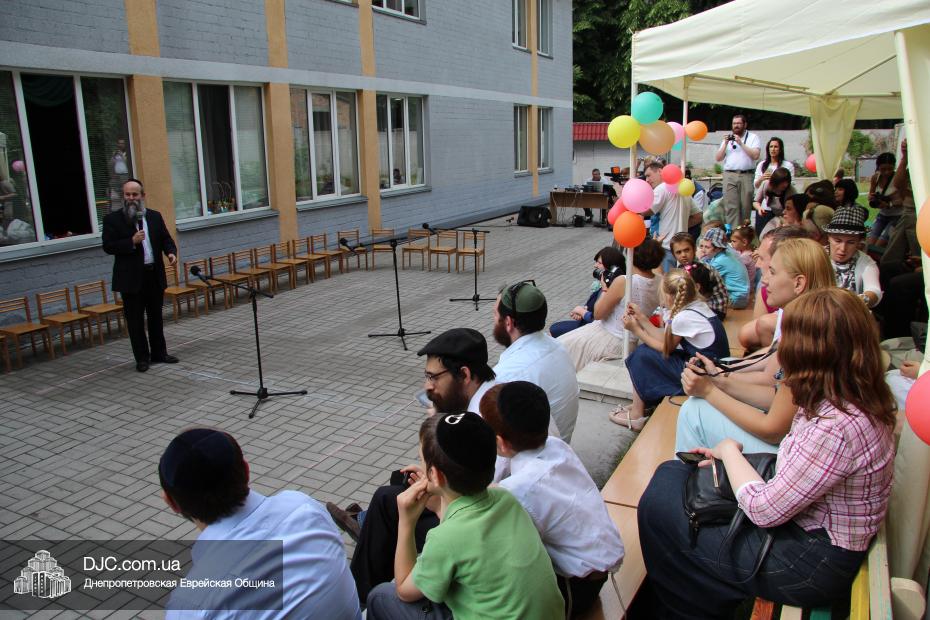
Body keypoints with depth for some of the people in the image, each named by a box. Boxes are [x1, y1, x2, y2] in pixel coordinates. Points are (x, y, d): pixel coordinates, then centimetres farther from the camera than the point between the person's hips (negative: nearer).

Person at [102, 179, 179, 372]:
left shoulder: (155, 216, 8)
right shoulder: (112, 219, -3)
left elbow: (166, 238, 10)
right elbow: (108, 246, -8)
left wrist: (171, 252, -10)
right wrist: (132, 242, -20)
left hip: (155, 275, 4)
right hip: (131, 278, -3)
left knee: (156, 317, 13)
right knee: (135, 320, 3)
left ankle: (159, 353, 24)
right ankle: (142, 358, 12)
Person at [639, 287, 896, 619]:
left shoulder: (835, 427, -33)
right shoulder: (854, 400, -3)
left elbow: (765, 510, -26)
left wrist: (729, 451, -11)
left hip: (811, 565, -9)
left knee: (658, 505, -6)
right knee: (670, 473, 9)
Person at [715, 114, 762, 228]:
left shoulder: (753, 137, 10)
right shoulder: (728, 138, 20)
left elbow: (755, 155, -5)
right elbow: (718, 158, 14)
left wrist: (741, 143, -8)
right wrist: (725, 144, 1)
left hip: (747, 175, -2)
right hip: (729, 175, 2)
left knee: (745, 206, -4)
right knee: (731, 206, -9)